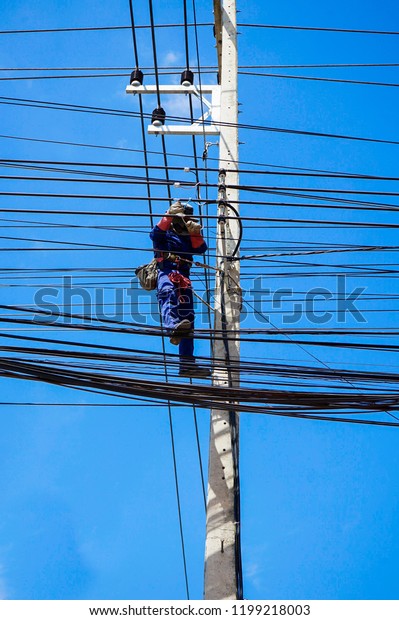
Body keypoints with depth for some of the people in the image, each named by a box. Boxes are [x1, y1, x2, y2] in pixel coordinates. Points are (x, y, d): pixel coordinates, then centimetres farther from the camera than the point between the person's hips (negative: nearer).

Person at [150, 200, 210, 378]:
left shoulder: (189, 238, 29)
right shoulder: (165, 234, 16)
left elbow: (201, 249, 8)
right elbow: (155, 234, -10)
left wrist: (195, 233, -8)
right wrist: (168, 216, -19)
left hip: (183, 279, 5)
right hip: (166, 272, -5)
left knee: (187, 320, -1)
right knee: (168, 294, -40)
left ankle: (187, 364, -1)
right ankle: (173, 326, -70)